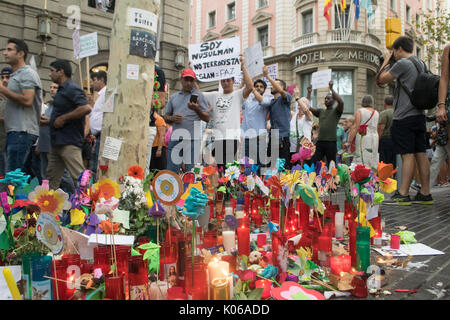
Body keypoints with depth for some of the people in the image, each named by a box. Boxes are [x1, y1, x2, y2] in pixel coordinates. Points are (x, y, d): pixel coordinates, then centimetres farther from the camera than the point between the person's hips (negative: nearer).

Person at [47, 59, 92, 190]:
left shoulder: (71, 89, -12)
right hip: (58, 142, 10)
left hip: (69, 143, -10)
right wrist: (49, 120, 16)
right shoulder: (62, 90, 19)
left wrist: (63, 118, -20)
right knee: (52, 177, 17)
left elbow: (86, 108, -27)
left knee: (79, 177, -11)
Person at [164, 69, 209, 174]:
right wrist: (172, 118, -2)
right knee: (171, 171, 3)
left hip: (192, 138, -3)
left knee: (191, 171, -2)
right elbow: (165, 117, 20)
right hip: (175, 137, 3)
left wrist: (197, 109, -15)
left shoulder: (199, 95, 8)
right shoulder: (173, 97, 18)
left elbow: (207, 118, 3)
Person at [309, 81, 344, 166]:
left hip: (331, 142, -4)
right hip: (320, 141, 4)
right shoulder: (321, 111, 19)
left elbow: (341, 102, -15)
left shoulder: (336, 111, 4)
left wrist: (331, 89, -14)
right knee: (314, 163, 1)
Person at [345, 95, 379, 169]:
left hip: (362, 138, -5)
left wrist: (349, 141, -12)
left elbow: (356, 127, -11)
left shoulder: (359, 111, -3)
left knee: (362, 162, -7)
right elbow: (376, 128, 10)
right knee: (373, 162, 8)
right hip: (374, 137, 5)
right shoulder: (376, 113, 11)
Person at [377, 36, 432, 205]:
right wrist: (391, 63, 20)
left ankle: (403, 195, -7)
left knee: (408, 155, -9)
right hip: (419, 115, 8)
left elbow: (381, 79, -6)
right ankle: (425, 193, 10)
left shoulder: (402, 63, -10)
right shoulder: (421, 63, 17)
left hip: (404, 117, -8)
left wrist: (386, 61, 8)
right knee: (421, 154, 7)